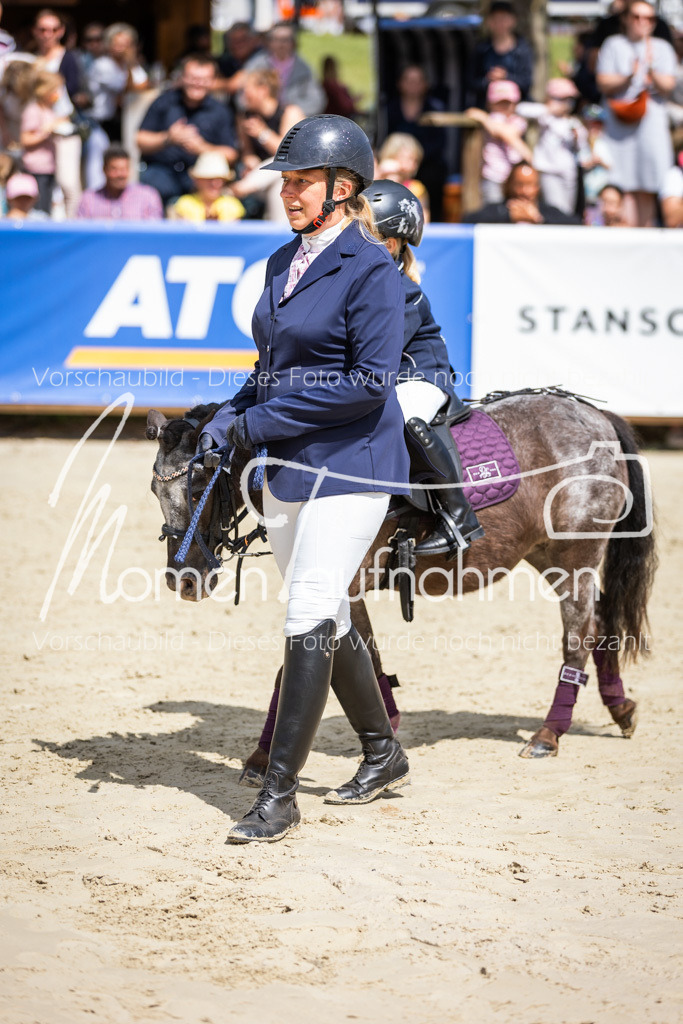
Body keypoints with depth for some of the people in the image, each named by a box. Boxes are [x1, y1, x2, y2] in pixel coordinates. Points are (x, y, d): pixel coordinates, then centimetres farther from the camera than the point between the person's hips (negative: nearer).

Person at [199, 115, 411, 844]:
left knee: (309, 621, -11)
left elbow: (370, 383, -19)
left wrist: (260, 423, -17)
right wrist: (230, 416, 0)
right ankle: (383, 754, 33)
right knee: (325, 619, 16)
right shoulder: (284, 263, 11)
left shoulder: (370, 267, -13)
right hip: (289, 467, 9)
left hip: (352, 465, -8)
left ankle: (278, 795, -8)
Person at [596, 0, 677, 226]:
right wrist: (628, 78, -17)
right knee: (625, 189, -7)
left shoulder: (662, 48, 12)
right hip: (619, 124, -1)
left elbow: (667, 86, 1)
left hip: (653, 123, 1)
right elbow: (604, 84, 1)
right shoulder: (613, 45, 9)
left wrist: (652, 71, -18)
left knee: (647, 190, -1)